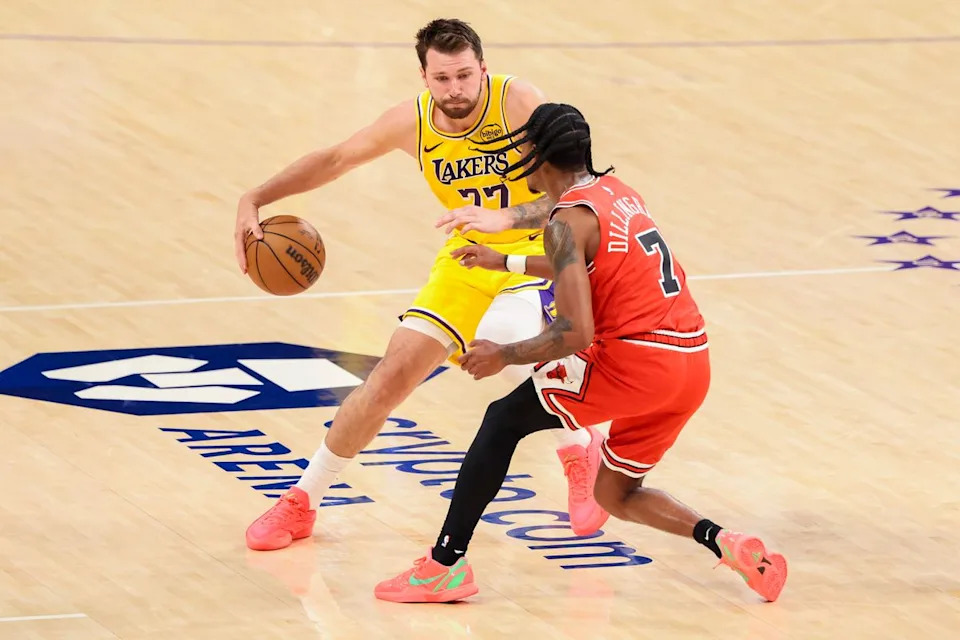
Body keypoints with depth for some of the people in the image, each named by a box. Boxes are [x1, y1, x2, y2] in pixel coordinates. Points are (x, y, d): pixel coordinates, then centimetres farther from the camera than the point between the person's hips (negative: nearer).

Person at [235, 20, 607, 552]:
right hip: (466, 262, 4)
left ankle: (581, 452, -5)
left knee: (498, 341, -33)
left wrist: (505, 218, -48)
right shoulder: (413, 121, -10)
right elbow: (334, 159, 6)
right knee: (392, 376, -1)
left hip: (538, 254, -4)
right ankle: (301, 502, 15)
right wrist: (255, 200, -4)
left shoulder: (518, 103, -24)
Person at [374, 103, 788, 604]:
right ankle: (724, 542, 0)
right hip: (692, 362, 8)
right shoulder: (616, 192, 17)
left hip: (635, 362, -8)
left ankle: (445, 566, 3)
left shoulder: (568, 220, -10)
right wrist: (505, 262, 42)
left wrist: (504, 356, -5)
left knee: (503, 422, 5)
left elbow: (577, 332, -18)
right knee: (615, 495, 22)